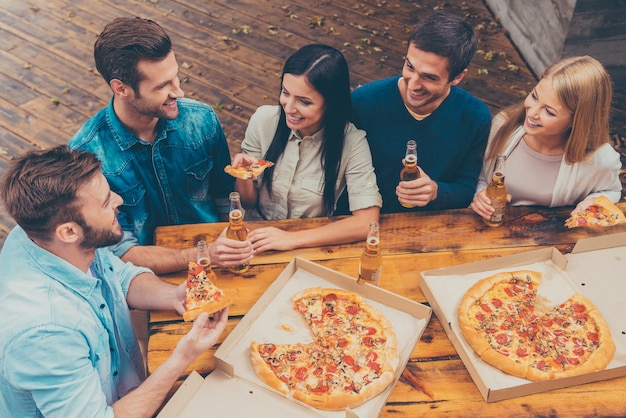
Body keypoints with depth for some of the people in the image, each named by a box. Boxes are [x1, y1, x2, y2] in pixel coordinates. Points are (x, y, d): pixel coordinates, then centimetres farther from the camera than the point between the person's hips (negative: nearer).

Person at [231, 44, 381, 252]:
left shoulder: (351, 141, -17)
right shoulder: (264, 119, -10)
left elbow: (367, 221, -22)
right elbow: (248, 201, 1)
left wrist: (293, 239, -25)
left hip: (313, 246, 0)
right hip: (258, 239, 1)